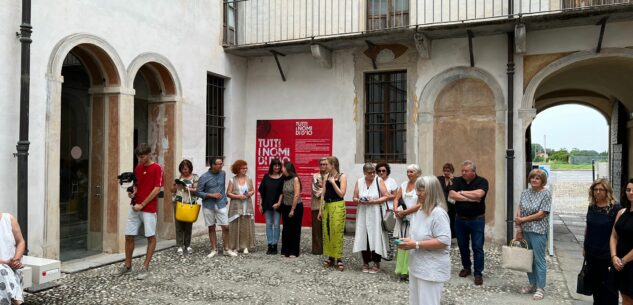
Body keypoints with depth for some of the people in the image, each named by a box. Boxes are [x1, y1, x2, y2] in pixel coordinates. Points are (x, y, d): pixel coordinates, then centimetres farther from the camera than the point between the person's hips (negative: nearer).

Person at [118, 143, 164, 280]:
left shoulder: (157, 168, -9)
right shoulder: (138, 168, 12)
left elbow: (157, 189, -13)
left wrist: (142, 205, -14)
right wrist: (132, 192, -2)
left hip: (149, 209, -7)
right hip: (135, 207, 7)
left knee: (151, 237, 1)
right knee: (129, 236, 9)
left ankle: (145, 268, 10)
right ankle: (128, 265, 23)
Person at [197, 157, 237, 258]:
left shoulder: (223, 174, 3)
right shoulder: (204, 177, -8)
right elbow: (198, 192, -5)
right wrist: (211, 195, -15)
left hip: (221, 205, 2)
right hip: (208, 206, -2)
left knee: (225, 227, -1)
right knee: (211, 228, 8)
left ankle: (226, 249, 12)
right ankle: (214, 249, 19)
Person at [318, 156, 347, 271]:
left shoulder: (342, 176, -3)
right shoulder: (326, 176, 11)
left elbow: (341, 193, -11)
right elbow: (323, 194, 11)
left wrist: (333, 182, -13)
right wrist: (321, 210, 9)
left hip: (337, 206, -5)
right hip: (326, 206, 6)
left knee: (337, 232, -5)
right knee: (327, 232, 6)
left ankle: (338, 259, 2)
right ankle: (330, 257, 17)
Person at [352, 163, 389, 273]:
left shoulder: (379, 181, -3)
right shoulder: (359, 182, 5)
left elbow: (386, 197, -6)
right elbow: (354, 198, 8)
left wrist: (374, 201, -17)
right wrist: (360, 201, -13)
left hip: (375, 214, -3)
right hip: (363, 214, 3)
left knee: (375, 237, -2)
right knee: (363, 237, 3)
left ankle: (376, 263, 10)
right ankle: (366, 262, 16)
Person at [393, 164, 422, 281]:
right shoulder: (403, 185, 13)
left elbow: (421, 204, -15)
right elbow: (396, 199, 12)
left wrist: (405, 212, -13)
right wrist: (396, 210, -8)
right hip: (403, 219, 6)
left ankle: (409, 271, 1)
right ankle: (402, 270, 15)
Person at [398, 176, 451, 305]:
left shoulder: (438, 213, -20)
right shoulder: (420, 210, 7)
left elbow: (444, 241, -26)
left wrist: (416, 245, -24)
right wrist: (409, 240, 0)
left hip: (432, 269, -9)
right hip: (417, 266, 9)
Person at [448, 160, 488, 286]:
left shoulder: (482, 181, -8)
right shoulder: (458, 181, 1)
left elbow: (478, 194, -27)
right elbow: (451, 195, -14)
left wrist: (462, 192, -13)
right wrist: (471, 198, -18)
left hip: (477, 220, -3)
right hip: (460, 219, 4)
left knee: (477, 247, 1)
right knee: (462, 246, 14)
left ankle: (478, 273, 10)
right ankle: (466, 267, 32)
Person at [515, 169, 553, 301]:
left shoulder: (546, 193, -7)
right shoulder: (525, 193, 8)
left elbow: (541, 214, -13)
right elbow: (519, 211, 7)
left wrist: (522, 220, -9)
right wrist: (518, 228, -1)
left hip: (538, 231, -5)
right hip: (525, 230, 5)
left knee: (539, 259, 1)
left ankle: (540, 288, 12)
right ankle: (532, 284, 26)